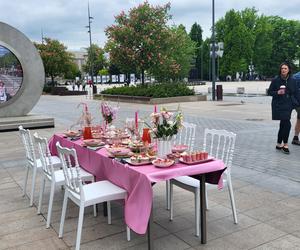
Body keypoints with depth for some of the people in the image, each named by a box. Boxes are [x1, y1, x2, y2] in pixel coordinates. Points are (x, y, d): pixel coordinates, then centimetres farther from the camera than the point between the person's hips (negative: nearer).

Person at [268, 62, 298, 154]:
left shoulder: (292, 81, 4)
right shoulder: (275, 80, -5)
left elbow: (294, 92, 13)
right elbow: (269, 92, -1)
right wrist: (277, 92, -16)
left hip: (288, 105, 4)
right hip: (278, 105, -4)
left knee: (283, 125, 11)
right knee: (287, 124, -13)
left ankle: (279, 144, 24)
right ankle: (285, 145, 0)